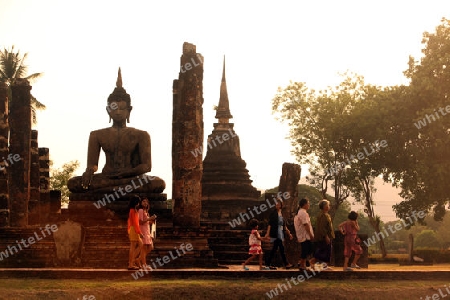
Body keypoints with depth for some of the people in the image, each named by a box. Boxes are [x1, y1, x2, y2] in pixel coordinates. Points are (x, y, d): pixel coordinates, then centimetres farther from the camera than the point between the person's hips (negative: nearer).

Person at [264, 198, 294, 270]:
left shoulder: (281, 214, 15)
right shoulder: (273, 213, -7)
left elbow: (284, 225, 21)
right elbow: (270, 224, -13)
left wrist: (289, 233, 20)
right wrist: (268, 233, -21)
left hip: (280, 233, 8)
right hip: (276, 234, -8)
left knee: (275, 248, 8)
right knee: (281, 248, -7)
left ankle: (268, 264, 12)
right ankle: (286, 264, -1)